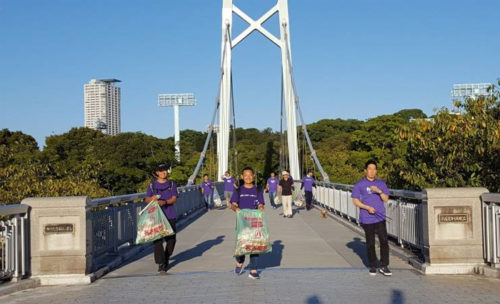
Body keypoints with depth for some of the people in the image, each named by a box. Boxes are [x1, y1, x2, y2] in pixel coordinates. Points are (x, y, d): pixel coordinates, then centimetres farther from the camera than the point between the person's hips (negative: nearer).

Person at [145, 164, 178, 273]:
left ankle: (166, 257, 28)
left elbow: (174, 198, -1)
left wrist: (165, 202, -21)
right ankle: (161, 263, -6)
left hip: (170, 215, 1)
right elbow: (147, 199, 7)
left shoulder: (171, 184, 9)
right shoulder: (152, 185, 9)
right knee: (157, 240, -8)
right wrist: (152, 198, -17)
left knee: (171, 238, 4)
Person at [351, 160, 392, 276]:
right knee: (370, 243, 5)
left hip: (380, 218, 2)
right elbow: (355, 200, 0)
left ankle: (384, 266, 1)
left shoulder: (381, 183, 10)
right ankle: (373, 267, 17)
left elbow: (386, 199, 6)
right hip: (367, 219, -2)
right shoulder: (360, 184, 1)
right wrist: (367, 207, -13)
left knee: (384, 241, -8)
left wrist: (379, 191, -13)